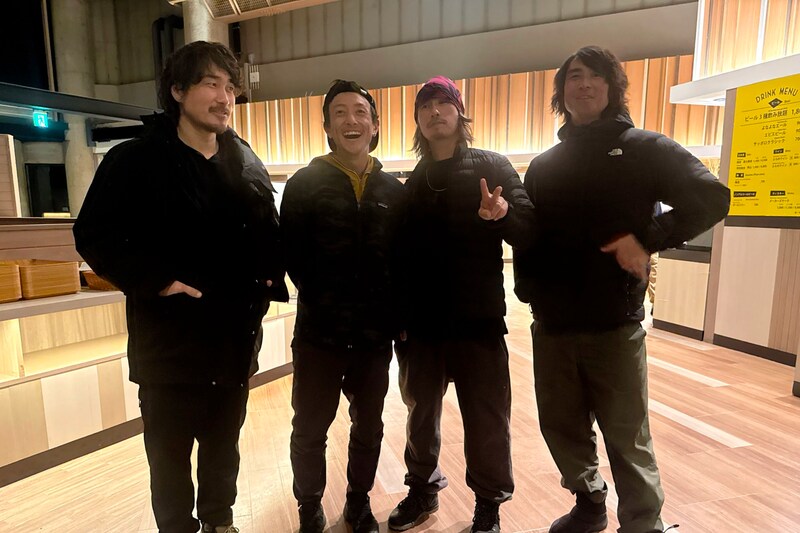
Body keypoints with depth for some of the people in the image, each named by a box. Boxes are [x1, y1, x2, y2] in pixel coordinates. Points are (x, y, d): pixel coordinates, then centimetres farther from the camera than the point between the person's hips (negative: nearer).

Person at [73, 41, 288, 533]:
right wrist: (157, 281, -19)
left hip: (236, 337, 5)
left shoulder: (247, 163, 7)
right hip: (171, 339, -4)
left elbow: (270, 233, 13)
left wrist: (271, 280, -1)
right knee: (171, 453, 12)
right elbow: (96, 237, -10)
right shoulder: (136, 160, -7)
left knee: (224, 444, 22)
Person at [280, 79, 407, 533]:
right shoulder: (305, 184, -2)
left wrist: (396, 317, -4)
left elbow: (404, 259, 3)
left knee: (368, 429, 18)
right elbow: (291, 254, -8)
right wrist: (321, 300, -11)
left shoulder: (394, 191, 5)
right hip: (318, 332, -2)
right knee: (310, 431, 13)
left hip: (375, 335, 3)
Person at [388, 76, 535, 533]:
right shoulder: (413, 183, 10)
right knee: (422, 413, 17)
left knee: (486, 418, 8)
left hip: (478, 319, -3)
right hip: (422, 321, 4)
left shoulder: (492, 166, -1)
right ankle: (423, 489, 39)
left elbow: (529, 227, -12)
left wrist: (503, 213, -34)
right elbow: (404, 250, 9)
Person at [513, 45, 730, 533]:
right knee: (561, 426, 15)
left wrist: (649, 239, -16)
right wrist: (528, 289, 1)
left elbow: (712, 198, -6)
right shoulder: (543, 165, 13)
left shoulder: (642, 148, 1)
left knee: (627, 438, 5)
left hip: (614, 322, -4)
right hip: (551, 324, 5)